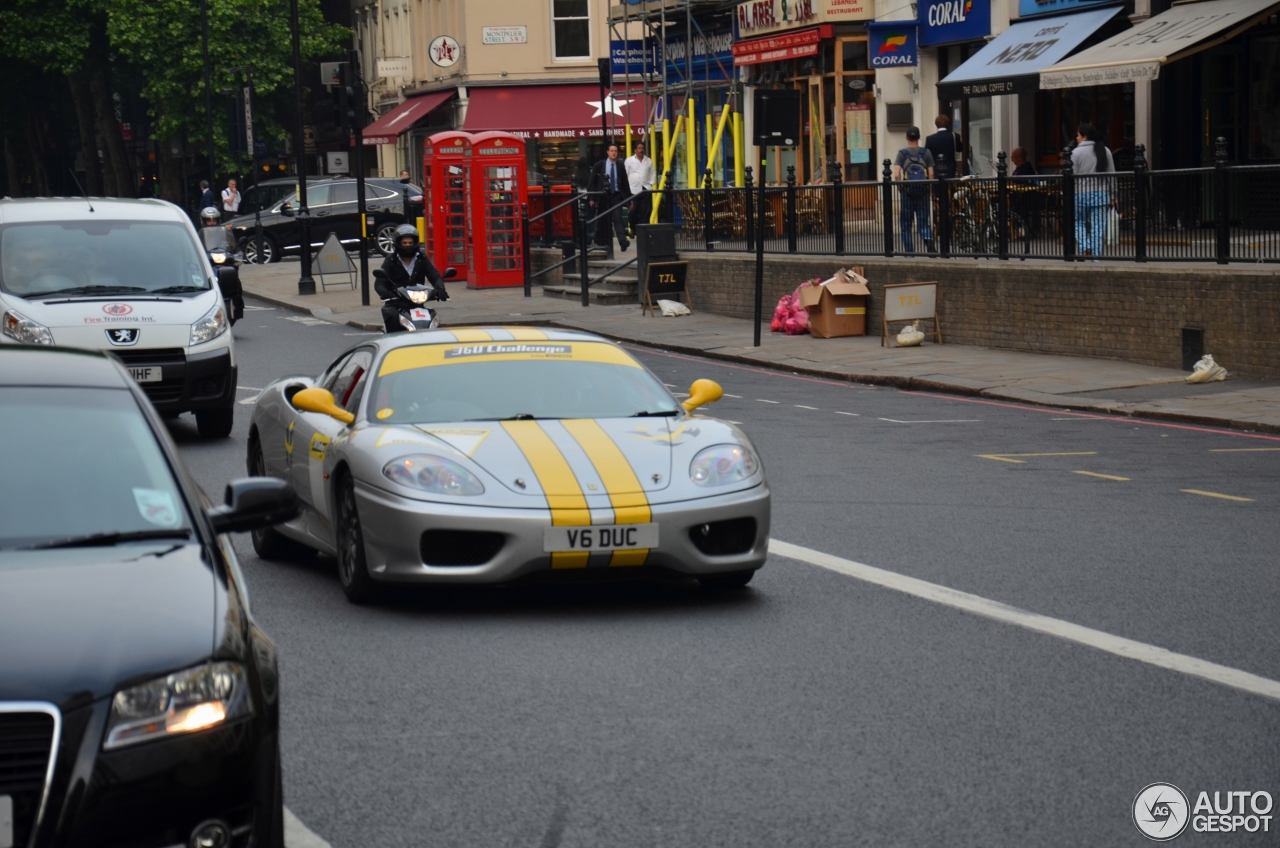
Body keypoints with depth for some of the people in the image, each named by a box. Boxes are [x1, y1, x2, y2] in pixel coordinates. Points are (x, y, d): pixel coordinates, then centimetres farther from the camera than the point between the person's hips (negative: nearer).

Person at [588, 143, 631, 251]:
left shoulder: (620, 166, 4)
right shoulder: (599, 165, 1)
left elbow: (625, 183, 6)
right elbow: (592, 182, 2)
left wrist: (629, 198, 3)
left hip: (616, 195, 0)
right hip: (603, 196, 0)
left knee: (617, 218, -12)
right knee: (602, 220, 6)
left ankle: (623, 241, -22)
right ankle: (602, 242, 16)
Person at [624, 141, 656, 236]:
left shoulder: (649, 161, 13)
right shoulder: (629, 160, 3)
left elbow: (653, 173, 19)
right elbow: (625, 175, 1)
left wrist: (651, 184, 5)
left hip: (646, 189, 3)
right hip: (633, 190, -3)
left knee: (646, 212, -3)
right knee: (634, 212, -3)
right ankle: (633, 230, 7)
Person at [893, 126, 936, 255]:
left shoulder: (902, 153, -1)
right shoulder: (926, 152, 3)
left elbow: (896, 175, -11)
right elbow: (931, 174, -2)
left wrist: (900, 188, 3)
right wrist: (930, 187, 10)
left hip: (907, 190, -1)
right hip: (923, 190, 1)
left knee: (906, 223, 9)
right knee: (923, 222, 4)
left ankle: (909, 252, 8)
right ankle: (928, 239, -25)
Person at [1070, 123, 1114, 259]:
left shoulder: (1077, 152, -6)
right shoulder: (1105, 151, 9)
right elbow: (1112, 174, 10)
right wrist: (1112, 195, 15)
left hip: (1081, 193, -4)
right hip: (1101, 193, 4)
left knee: (1079, 223, 11)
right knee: (1098, 226, 4)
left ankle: (1085, 247, -7)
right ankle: (1096, 254, 4)